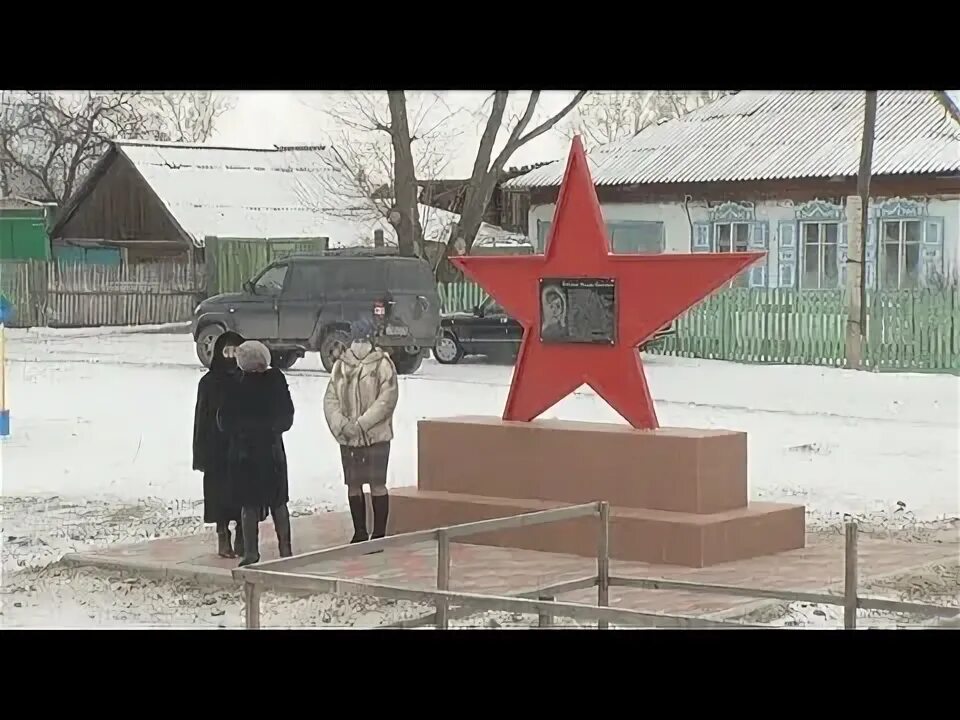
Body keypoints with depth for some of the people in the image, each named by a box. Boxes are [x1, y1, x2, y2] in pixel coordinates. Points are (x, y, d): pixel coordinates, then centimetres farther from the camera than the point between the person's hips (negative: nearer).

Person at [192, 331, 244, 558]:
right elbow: (201, 418, 0)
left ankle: (242, 538, 13)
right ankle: (223, 537, 9)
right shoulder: (209, 382, 0)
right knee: (220, 492, 0)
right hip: (218, 448, -1)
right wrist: (201, 454, -5)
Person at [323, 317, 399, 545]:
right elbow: (330, 398, 6)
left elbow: (387, 399, -12)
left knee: (377, 484, -2)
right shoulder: (340, 365, 8)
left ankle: (379, 533, 6)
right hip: (347, 438, 4)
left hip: (376, 436, -4)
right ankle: (359, 532, 20)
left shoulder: (382, 364, -4)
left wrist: (362, 423, -17)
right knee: (353, 485, 9)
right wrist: (341, 424, -10)